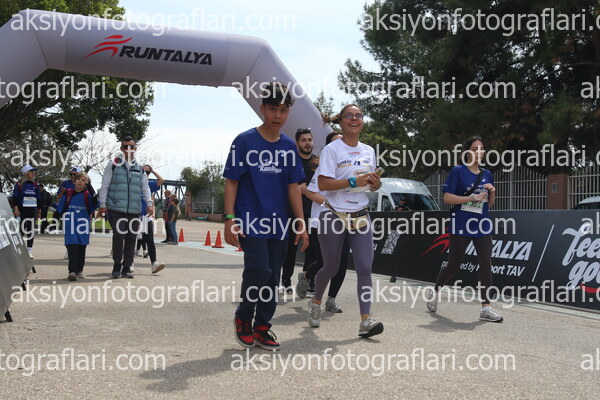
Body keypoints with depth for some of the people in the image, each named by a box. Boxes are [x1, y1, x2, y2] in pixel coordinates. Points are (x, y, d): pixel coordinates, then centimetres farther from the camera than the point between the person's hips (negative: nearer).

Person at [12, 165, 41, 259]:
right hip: (22, 211, -4)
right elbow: (15, 198, -5)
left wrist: (39, 211, 14)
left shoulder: (35, 185, 12)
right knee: (21, 231, -1)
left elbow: (38, 199, 16)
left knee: (31, 231, 3)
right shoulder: (19, 184, -1)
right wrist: (16, 209, -14)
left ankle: (29, 251, 8)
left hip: (32, 211, 4)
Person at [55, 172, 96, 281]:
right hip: (70, 225, -1)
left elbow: (92, 209, -6)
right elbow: (60, 209, 13)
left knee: (82, 248, 7)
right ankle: (72, 271, -16)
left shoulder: (88, 195, 6)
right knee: (72, 247, -12)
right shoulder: (67, 194, 8)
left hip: (83, 225, 1)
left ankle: (79, 270, 17)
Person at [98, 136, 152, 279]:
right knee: (119, 235, -13)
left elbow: (145, 188, 16)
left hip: (134, 210, 4)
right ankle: (117, 267, 3)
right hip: (116, 209, -3)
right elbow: (105, 186, 5)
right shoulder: (113, 165, 6)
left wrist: (149, 203, 3)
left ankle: (126, 268, 14)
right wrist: (103, 204, -2)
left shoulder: (140, 168, 16)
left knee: (131, 239, 4)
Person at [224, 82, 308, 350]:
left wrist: (302, 225, 6)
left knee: (272, 278, 8)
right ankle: (243, 318, 10)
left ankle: (262, 327, 22)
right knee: (259, 271, -15)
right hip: (250, 222, -5)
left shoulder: (289, 146, 8)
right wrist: (230, 219, -11)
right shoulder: (245, 141, -4)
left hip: (278, 224, 5)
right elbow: (231, 182, -4)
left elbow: (293, 187, 10)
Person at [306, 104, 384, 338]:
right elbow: (323, 184, -15)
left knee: (364, 268, -7)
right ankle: (316, 302, 36)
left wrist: (375, 184, -4)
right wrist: (353, 181, -23)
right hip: (334, 217, -4)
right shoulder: (332, 149, -6)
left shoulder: (369, 151, 11)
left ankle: (365, 321, -6)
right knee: (331, 268, 8)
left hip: (360, 217, 4)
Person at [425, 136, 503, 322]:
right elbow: (447, 197, -12)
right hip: (461, 226, -4)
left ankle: (486, 308, 0)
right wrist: (472, 198, -18)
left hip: (482, 226, 5)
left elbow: (490, 203, 18)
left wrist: (492, 192, -3)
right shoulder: (458, 171, -5)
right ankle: (434, 291, 31)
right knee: (453, 266, 5)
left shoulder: (487, 174, 12)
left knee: (486, 265, -4)